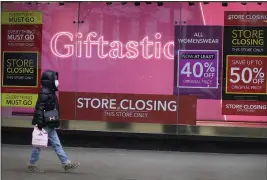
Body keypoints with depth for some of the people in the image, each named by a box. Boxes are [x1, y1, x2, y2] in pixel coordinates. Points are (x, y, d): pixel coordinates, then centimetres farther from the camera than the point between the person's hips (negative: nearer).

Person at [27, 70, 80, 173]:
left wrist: (55, 122, 23)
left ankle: (66, 163, 11)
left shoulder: (50, 92, 13)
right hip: (45, 125, -10)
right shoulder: (44, 93, -17)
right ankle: (32, 165, 13)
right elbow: (39, 108, -24)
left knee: (56, 144, 9)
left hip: (50, 125, 10)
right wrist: (39, 123, -27)